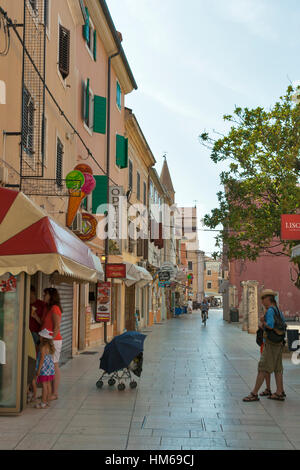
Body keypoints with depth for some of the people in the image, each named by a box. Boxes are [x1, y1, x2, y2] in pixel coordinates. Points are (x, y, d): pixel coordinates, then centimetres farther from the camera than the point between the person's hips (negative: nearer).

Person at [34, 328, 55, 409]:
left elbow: (42, 359, -19)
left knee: (44, 385, -4)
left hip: (44, 369, -8)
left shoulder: (43, 347, -17)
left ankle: (43, 403, -1)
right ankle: (47, 401, 20)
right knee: (48, 385, 13)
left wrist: (38, 370, -15)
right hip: (50, 369, 8)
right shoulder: (51, 347, 8)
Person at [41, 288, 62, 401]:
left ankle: (55, 393, 0)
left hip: (54, 341, -9)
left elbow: (57, 327, -18)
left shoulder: (54, 308, -13)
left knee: (54, 366, -5)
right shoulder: (47, 308, 17)